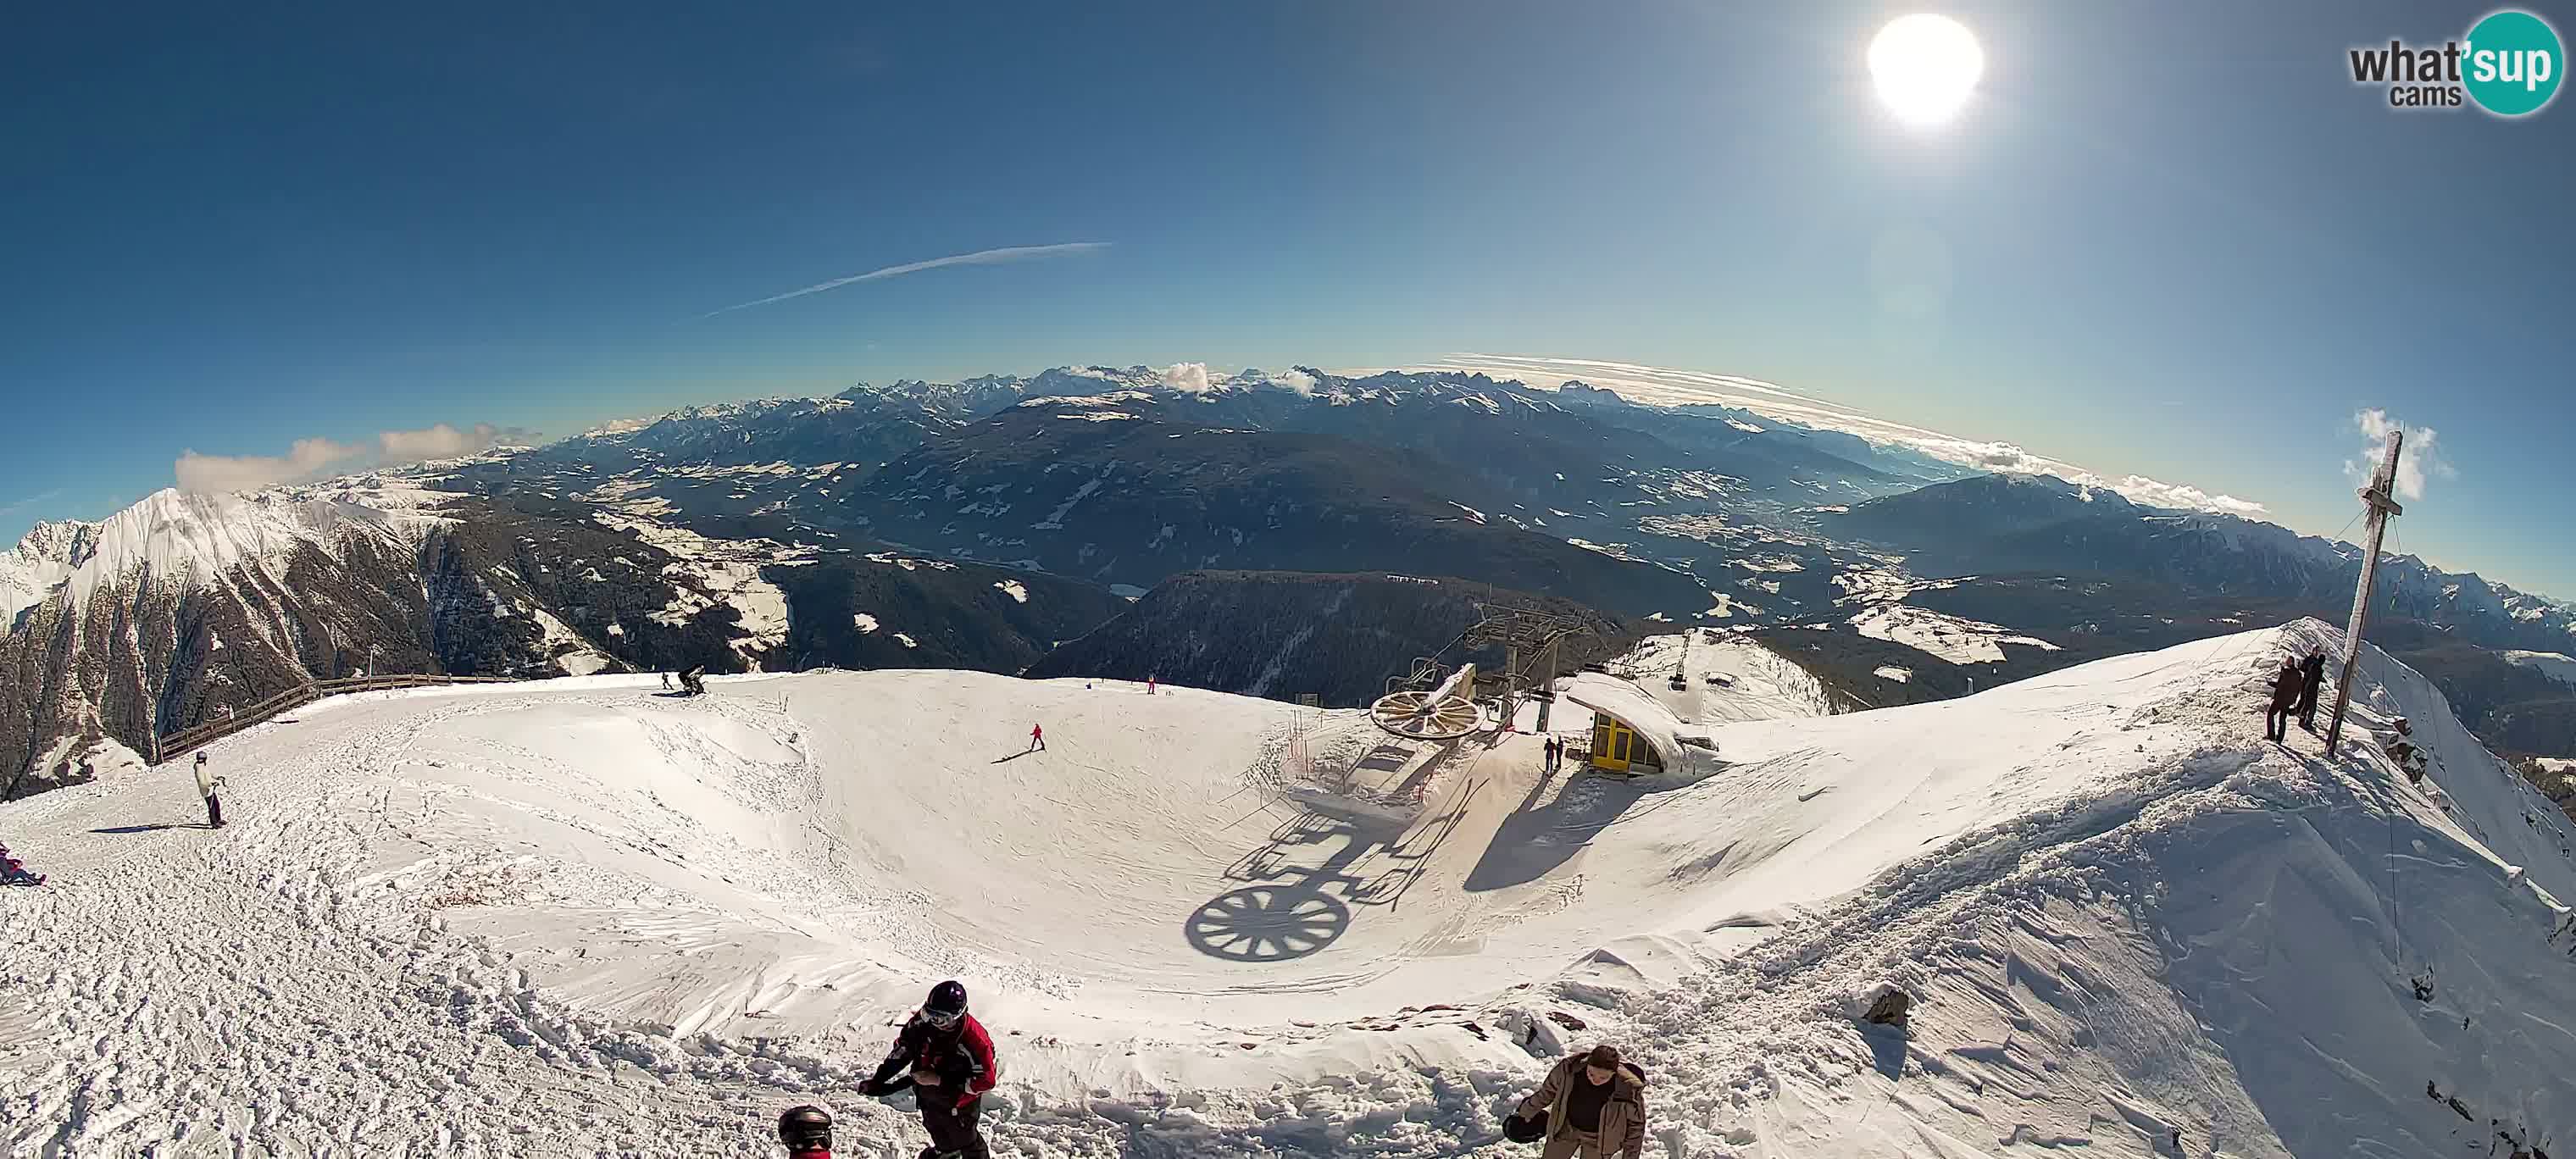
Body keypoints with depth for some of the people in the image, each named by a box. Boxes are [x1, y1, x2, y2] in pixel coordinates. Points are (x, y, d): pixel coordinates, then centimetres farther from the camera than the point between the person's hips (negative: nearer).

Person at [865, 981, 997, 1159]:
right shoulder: (922, 1021, -26)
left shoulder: (974, 1039, -40)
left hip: (957, 1102, -6)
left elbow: (985, 1080, -33)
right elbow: (902, 1048, -8)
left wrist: (940, 1080, -35)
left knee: (963, 1137, 19)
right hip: (928, 1095, 6)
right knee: (934, 1126, 33)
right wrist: (878, 1079, -11)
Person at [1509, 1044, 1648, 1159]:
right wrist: (1527, 1112, 9)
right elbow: (1548, 1091, -5)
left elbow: (1636, 1125, -12)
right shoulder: (1568, 1068, -26)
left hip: (1598, 1140, -2)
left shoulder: (1628, 1089, -31)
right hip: (1566, 1129, 3)